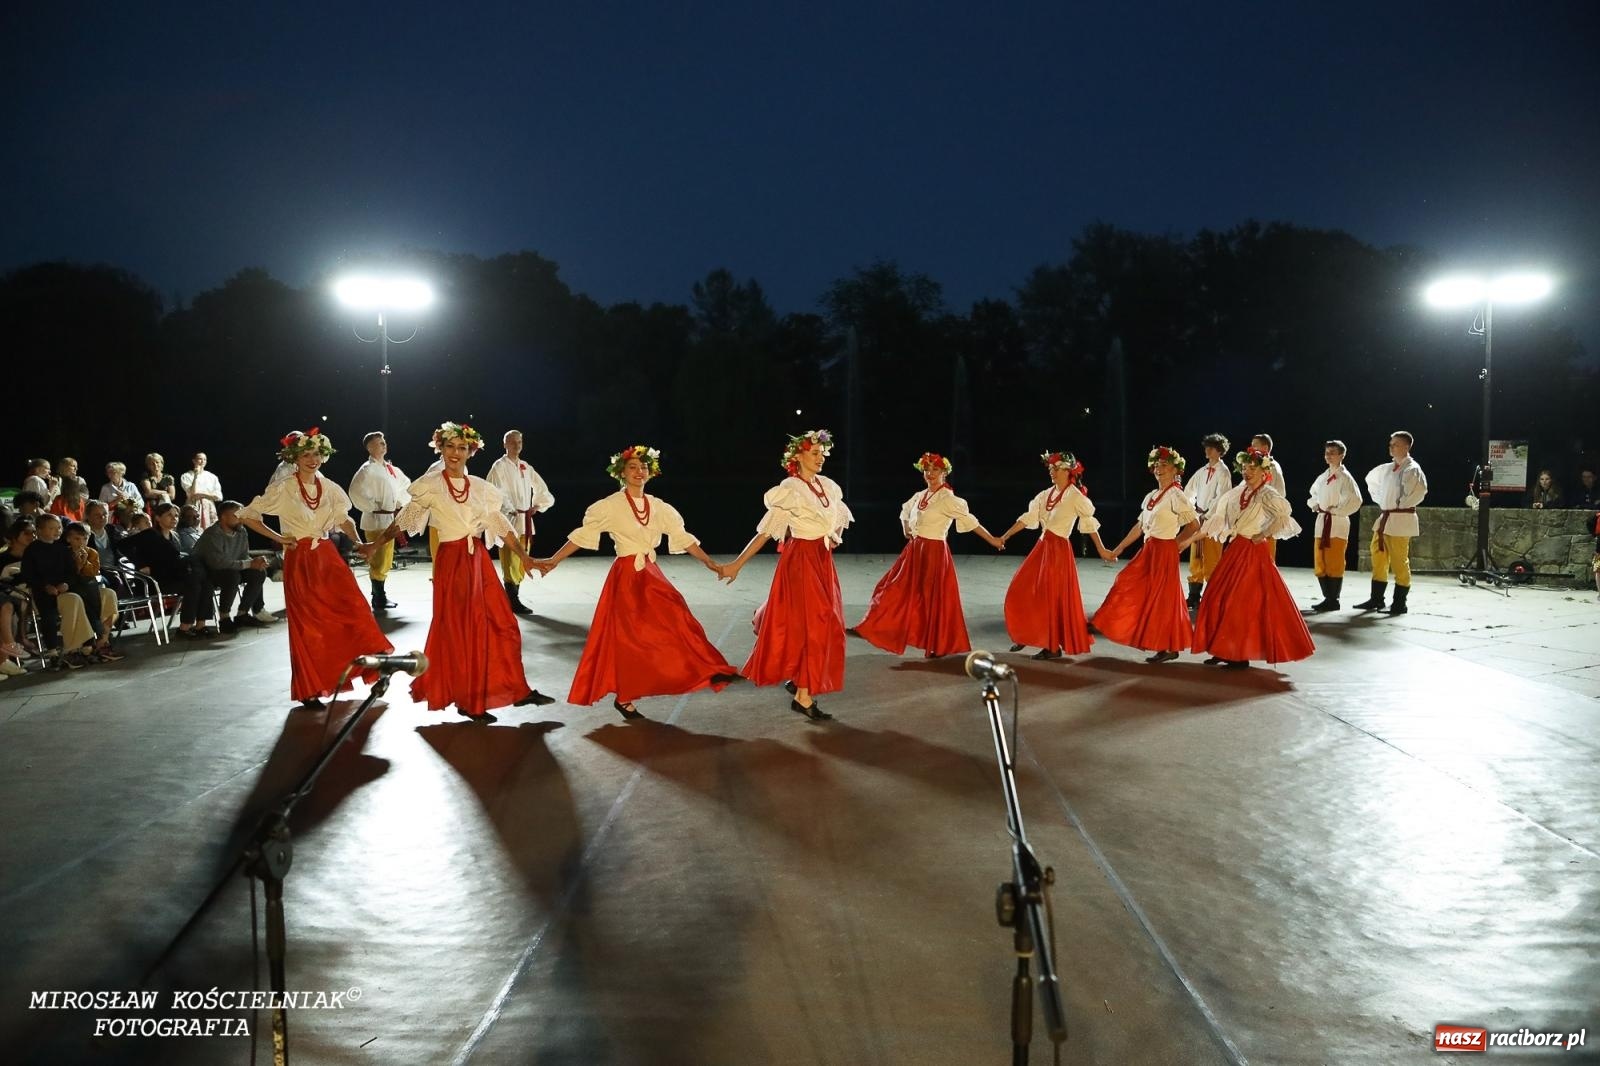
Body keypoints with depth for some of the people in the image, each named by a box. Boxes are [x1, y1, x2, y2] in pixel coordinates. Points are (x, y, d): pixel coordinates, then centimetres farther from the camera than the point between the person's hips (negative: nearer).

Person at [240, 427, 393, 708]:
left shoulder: (329, 488, 5)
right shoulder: (282, 489, -7)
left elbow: (344, 519, 8)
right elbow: (247, 515, -2)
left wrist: (358, 543, -10)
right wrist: (277, 538, -7)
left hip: (328, 557, 4)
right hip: (300, 561, -4)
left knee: (353, 608, -7)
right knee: (307, 624, 1)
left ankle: (374, 667, 5)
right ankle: (309, 690, 12)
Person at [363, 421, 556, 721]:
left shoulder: (480, 487, 8)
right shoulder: (430, 486, -3)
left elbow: (499, 524, 9)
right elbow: (403, 521, 2)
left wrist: (524, 556, 5)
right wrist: (375, 545, -1)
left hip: (479, 561, 4)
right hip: (451, 561, -4)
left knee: (501, 624, 4)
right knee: (459, 630, 1)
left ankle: (516, 690, 13)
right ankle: (468, 700, 12)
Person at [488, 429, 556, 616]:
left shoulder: (525, 467, 15)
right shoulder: (500, 466, -5)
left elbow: (541, 488, 23)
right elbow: (499, 492, -17)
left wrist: (537, 506, 10)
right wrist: (511, 509, -29)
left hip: (525, 519, 7)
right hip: (508, 519, -7)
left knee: (521, 562, 10)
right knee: (511, 562, -7)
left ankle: (514, 598, 19)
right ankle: (513, 601, -2)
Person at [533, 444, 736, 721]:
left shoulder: (659, 507, 6)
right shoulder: (610, 505, -6)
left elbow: (681, 537, 7)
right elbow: (583, 534, -5)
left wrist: (708, 562, 1)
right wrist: (554, 560, -9)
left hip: (651, 575, 5)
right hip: (626, 576, -4)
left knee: (675, 620, -9)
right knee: (628, 637, -1)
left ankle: (704, 673, -4)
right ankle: (624, 698, 9)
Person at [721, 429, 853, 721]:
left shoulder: (828, 486, 7)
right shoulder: (789, 490, -12)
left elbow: (840, 519, 26)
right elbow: (765, 532, -12)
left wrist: (834, 537, 9)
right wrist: (737, 564, -15)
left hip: (823, 560, 7)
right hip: (800, 560, -7)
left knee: (824, 623, 9)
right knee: (811, 623, -8)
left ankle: (798, 679, 25)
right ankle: (803, 696, -3)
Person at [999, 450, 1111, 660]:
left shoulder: (1075, 496, -10)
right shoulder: (1046, 495, 9)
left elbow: (1090, 522, -6)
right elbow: (1027, 518, 9)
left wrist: (1101, 549, -5)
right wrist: (1005, 537, 5)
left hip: (1059, 549, -7)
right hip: (1042, 546, 7)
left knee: (1051, 597, -2)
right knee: (1021, 590, 7)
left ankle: (1053, 647, 9)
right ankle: (1026, 635, 23)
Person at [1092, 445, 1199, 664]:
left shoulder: (1176, 496, -11)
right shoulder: (1151, 496, 12)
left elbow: (1194, 526, -15)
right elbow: (1138, 527, 17)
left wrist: (1175, 542, -3)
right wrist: (1118, 549, 18)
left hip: (1164, 552, -8)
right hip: (1147, 551, 8)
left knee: (1161, 598, -2)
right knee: (1128, 586, 6)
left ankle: (1168, 648, 9)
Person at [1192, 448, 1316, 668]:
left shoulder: (1267, 494, -10)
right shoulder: (1238, 492, 11)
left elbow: (1283, 517, -25)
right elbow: (1219, 518, 14)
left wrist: (1264, 535, -17)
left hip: (1252, 552, -8)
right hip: (1234, 550, 8)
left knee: (1243, 602, -6)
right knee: (1220, 599, 7)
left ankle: (1242, 655, 0)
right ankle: (1224, 650, 15)